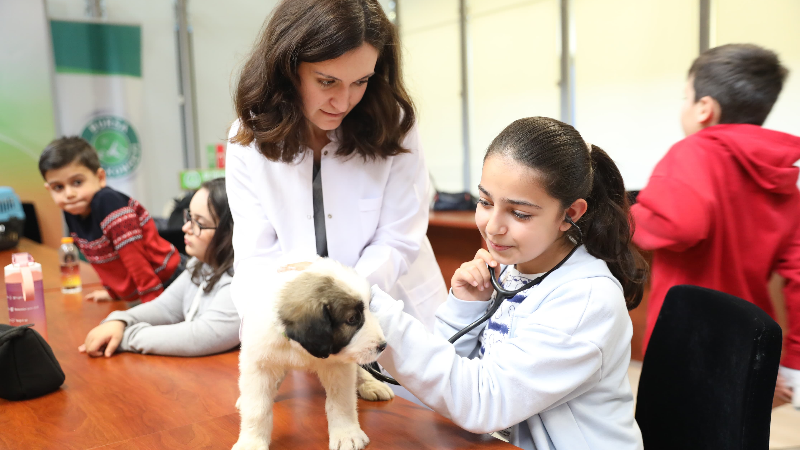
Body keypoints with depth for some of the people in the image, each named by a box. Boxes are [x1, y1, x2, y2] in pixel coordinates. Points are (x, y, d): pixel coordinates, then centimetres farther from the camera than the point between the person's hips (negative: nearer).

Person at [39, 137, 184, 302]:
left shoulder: (108, 202, -24)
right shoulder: (71, 213, 0)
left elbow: (133, 255, -25)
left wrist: (153, 301, -24)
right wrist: (113, 292, 18)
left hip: (166, 283, -7)